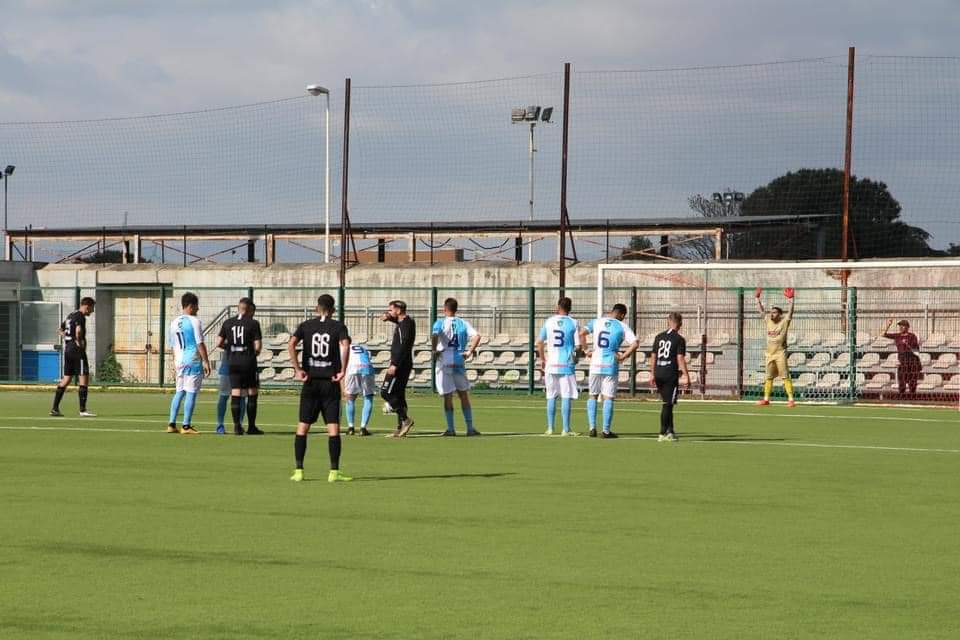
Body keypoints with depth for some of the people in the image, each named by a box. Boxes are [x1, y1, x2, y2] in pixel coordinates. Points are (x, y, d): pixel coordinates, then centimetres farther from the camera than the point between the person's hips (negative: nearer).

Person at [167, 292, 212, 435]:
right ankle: (186, 426, -5)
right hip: (194, 361, -7)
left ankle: (171, 424, 11)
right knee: (191, 393, -4)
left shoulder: (174, 322, 11)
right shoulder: (194, 321, -10)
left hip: (180, 362, 7)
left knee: (179, 392, 14)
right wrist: (206, 361, -8)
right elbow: (200, 344, -12)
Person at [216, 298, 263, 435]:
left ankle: (237, 426, -1)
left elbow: (219, 343, 5)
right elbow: (257, 346, -9)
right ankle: (251, 427, 9)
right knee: (252, 393, 7)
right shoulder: (253, 324, -5)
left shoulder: (228, 323, 5)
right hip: (248, 362, -3)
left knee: (235, 394, 4)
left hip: (233, 362, 3)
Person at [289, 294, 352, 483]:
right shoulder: (338, 326, 0)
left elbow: (291, 344, -9)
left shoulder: (306, 325, 6)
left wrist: (298, 369, -7)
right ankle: (334, 472, -5)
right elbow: (345, 345, -19)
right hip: (330, 382, -2)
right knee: (333, 428, -1)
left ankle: (299, 471, 4)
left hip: (310, 382, 2)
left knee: (302, 426, 7)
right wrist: (343, 370, -13)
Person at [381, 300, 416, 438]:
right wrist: (388, 317, 13)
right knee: (398, 395, 11)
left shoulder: (405, 325, -16)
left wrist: (394, 364, -27)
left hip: (400, 364, -10)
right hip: (402, 364, 10)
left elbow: (403, 346, -24)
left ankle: (405, 419, -14)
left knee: (386, 392, -11)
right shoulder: (404, 322, 14)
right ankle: (401, 429, 11)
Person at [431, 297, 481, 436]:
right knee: (464, 395, 10)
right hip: (459, 361, 2)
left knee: (448, 397, 3)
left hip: (444, 362, -2)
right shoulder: (463, 323, 6)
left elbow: (434, 335, -23)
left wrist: (435, 350, -9)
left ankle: (450, 428, 3)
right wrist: (469, 352, -2)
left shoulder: (440, 323, -3)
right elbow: (477, 336, -7)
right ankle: (470, 428, 8)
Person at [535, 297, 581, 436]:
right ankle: (566, 429, -2)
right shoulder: (573, 324, -3)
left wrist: (542, 359, 18)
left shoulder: (549, 322, 3)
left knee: (551, 397, 9)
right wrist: (576, 357, 14)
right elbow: (578, 346, -6)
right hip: (567, 365, -2)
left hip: (551, 364, 2)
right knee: (566, 397, 0)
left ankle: (550, 428, 10)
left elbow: (539, 342, 6)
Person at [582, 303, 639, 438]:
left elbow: (582, 334, -5)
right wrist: (623, 357, -4)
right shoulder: (622, 327, -2)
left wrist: (586, 350, 4)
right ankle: (606, 430, 2)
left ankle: (592, 428, 7)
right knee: (608, 398, 3)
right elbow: (635, 343, -12)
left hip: (595, 365, 2)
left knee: (593, 396, 14)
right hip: (611, 366, -2)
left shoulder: (596, 322, 5)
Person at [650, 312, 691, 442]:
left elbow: (653, 357, 12)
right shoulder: (679, 339, -6)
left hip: (658, 374, 5)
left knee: (667, 403, 17)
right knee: (668, 404, -1)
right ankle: (663, 434, -3)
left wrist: (653, 374, 20)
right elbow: (680, 359, -11)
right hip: (671, 375, -5)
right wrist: (687, 377, -8)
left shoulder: (659, 337, 10)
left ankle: (670, 430, 22)